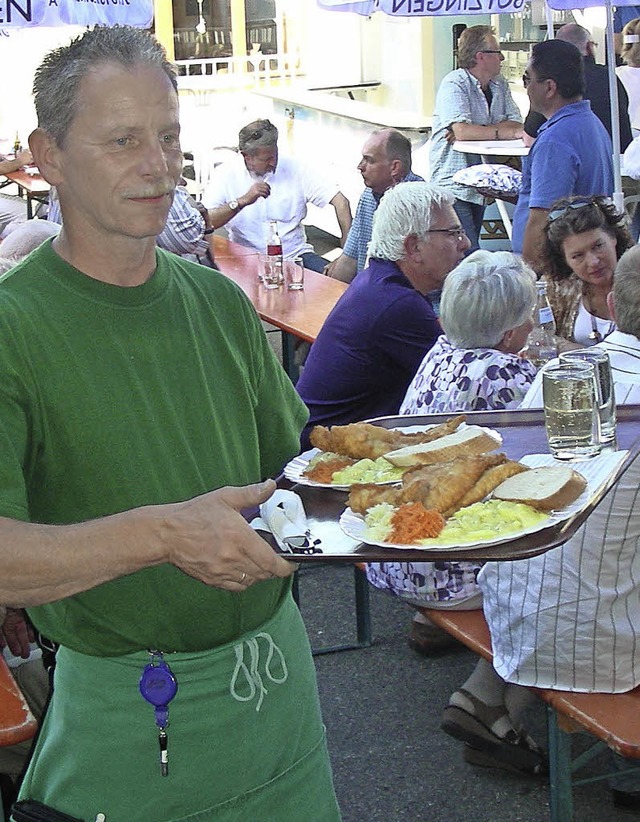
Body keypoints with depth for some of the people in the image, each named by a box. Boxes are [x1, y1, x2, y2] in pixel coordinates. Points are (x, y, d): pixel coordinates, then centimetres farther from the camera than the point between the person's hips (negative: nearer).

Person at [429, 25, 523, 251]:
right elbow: (462, 131, -25)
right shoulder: (454, 84, -10)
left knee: (471, 252, 11)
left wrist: (475, 131, -16)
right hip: (453, 187, -7)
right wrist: (507, 132, -20)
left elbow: (517, 124, -1)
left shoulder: (500, 84, 12)